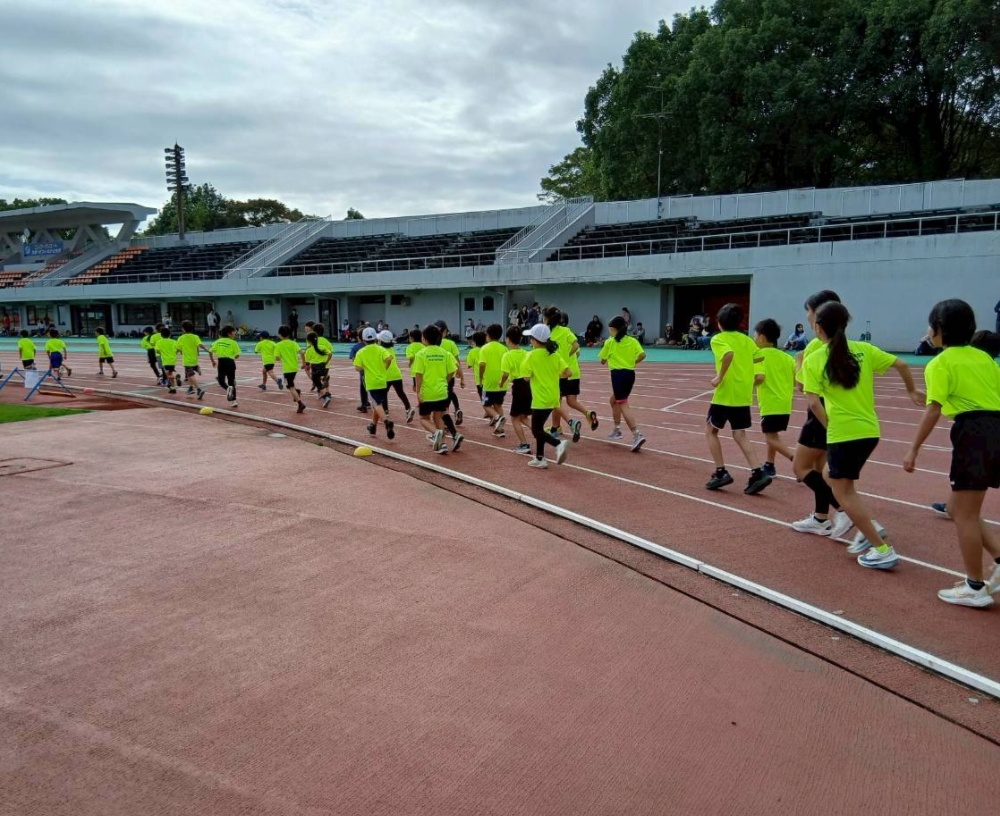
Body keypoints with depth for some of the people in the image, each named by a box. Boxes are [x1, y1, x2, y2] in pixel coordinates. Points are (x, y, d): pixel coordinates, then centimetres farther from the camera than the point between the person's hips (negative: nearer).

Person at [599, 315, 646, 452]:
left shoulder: (610, 342, -3)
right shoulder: (632, 341, 7)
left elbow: (603, 361, 1)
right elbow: (642, 355, -7)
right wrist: (633, 362, 9)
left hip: (618, 374, -6)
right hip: (630, 374, 6)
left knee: (623, 405, -7)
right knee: (614, 400, 25)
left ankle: (637, 435, -21)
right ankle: (617, 430, 31)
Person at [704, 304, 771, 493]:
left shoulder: (718, 339, -8)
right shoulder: (746, 340, 11)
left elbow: (729, 354, -28)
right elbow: (760, 357, 11)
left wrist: (719, 377, -21)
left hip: (725, 394, -6)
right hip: (743, 395, 6)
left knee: (711, 430, 12)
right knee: (740, 435, 11)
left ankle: (721, 472, 6)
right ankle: (758, 473, -2)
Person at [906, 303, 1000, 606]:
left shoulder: (940, 364, -4)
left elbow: (934, 410, -11)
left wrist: (914, 449, -9)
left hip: (974, 433, -8)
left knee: (965, 515, 3)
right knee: (958, 509, 19)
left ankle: (975, 588, 10)